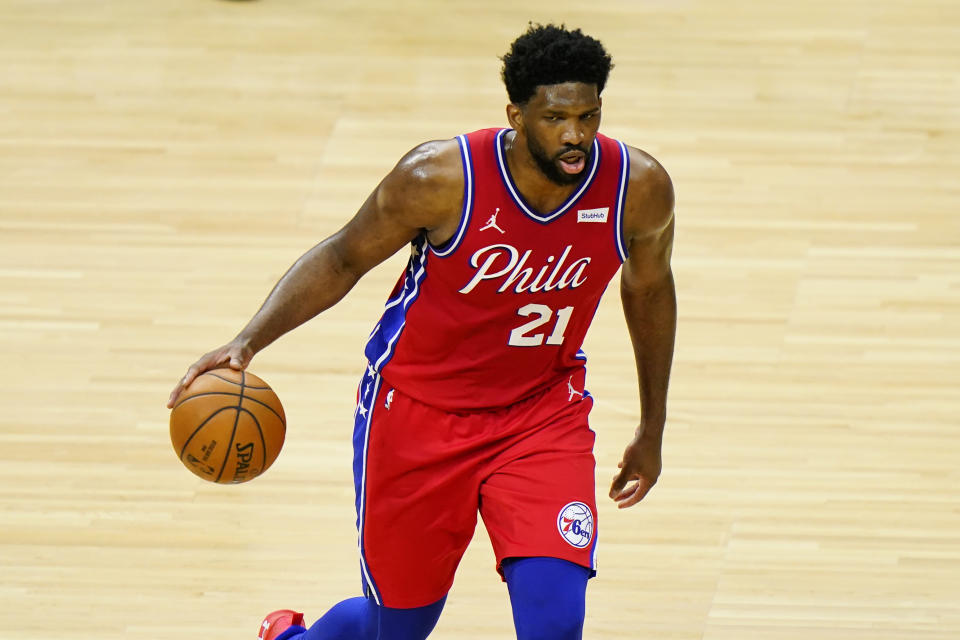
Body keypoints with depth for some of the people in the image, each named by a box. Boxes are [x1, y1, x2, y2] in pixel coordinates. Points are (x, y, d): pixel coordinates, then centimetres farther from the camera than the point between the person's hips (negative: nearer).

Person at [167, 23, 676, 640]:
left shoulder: (639, 188, -16)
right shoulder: (441, 178, -24)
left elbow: (650, 287, 6)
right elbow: (343, 258, -8)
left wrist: (653, 431, 14)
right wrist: (247, 342, -21)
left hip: (542, 410, 2)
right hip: (419, 404, -1)